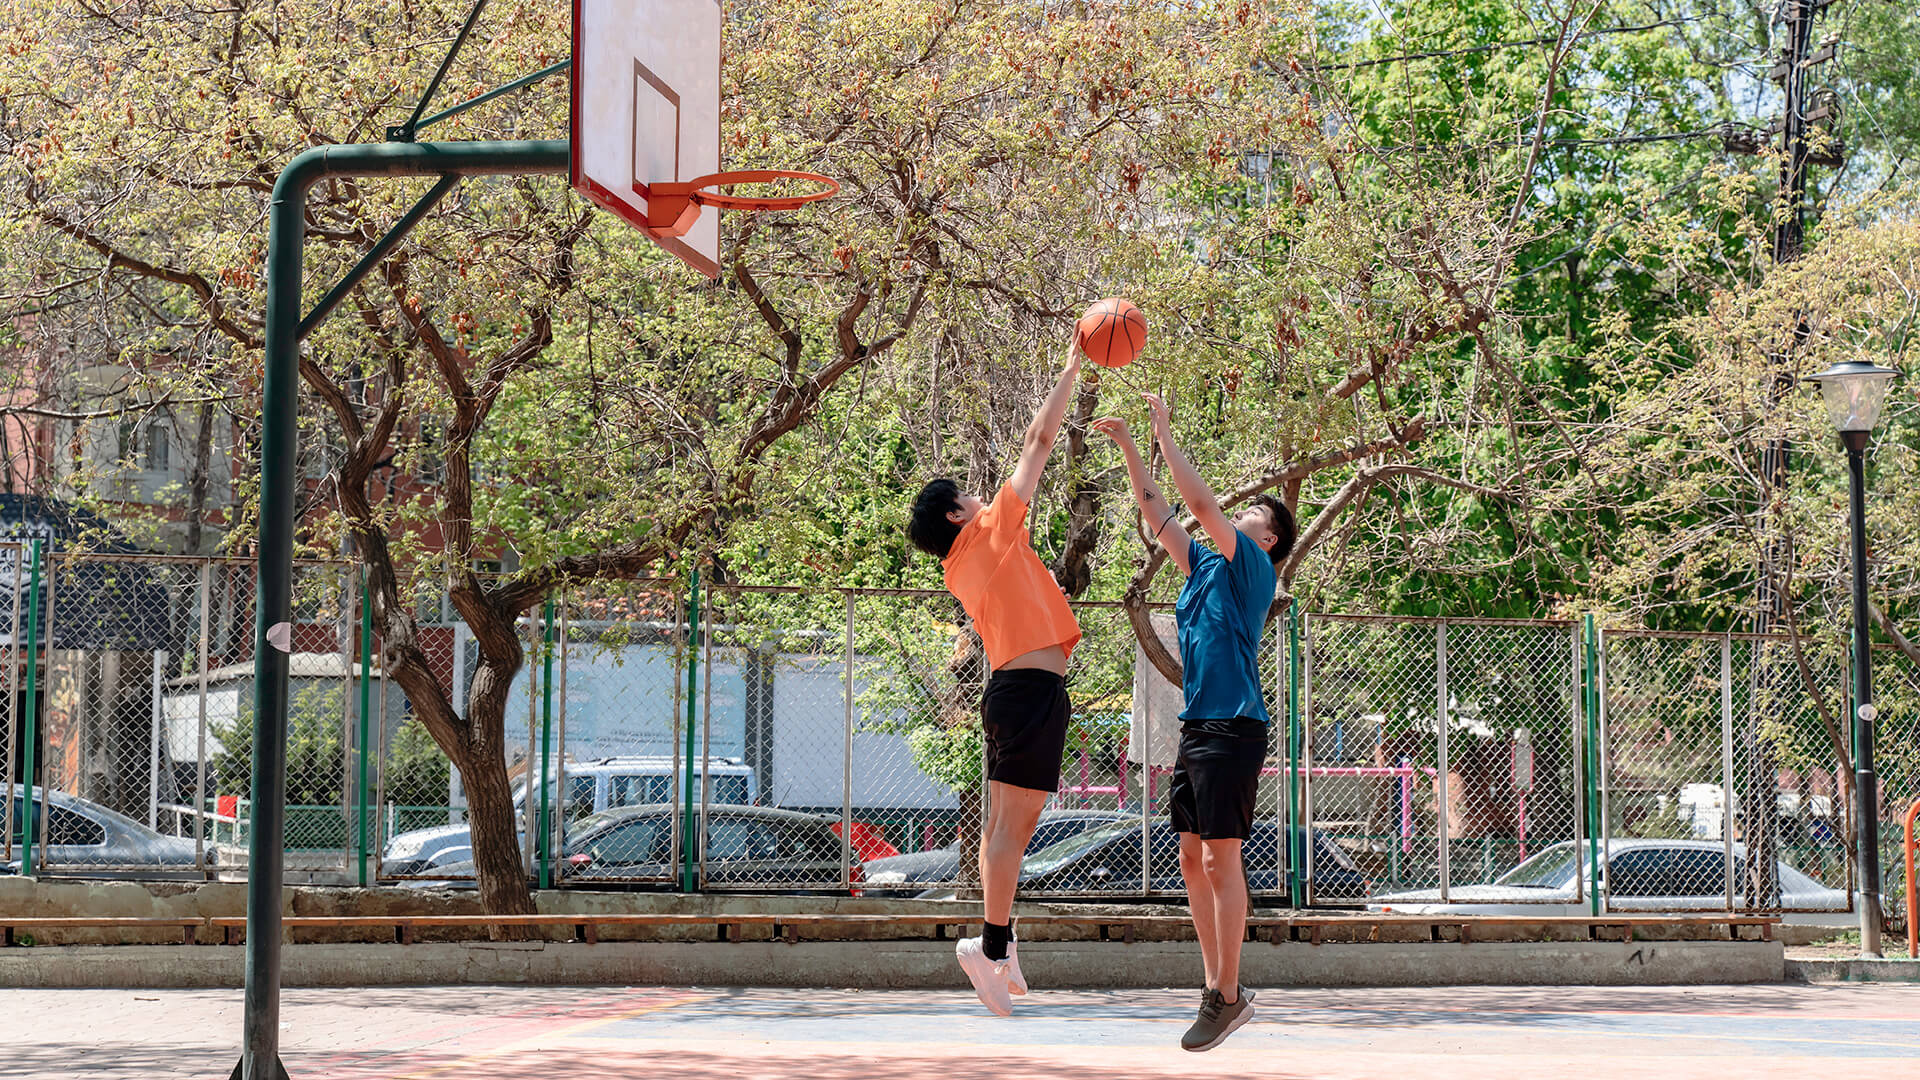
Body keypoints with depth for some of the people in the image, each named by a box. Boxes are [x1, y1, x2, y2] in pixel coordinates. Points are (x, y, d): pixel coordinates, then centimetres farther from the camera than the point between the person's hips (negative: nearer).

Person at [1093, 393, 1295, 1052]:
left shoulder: (1252, 568, -3)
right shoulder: (1205, 565, 18)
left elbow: (1203, 505, -14)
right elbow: (1158, 516, 19)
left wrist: (1165, 433, -9)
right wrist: (1129, 449, 12)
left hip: (1233, 728, -8)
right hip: (1197, 727, 8)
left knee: (1220, 858, -10)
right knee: (1193, 860, 6)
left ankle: (1228, 995, -6)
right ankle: (1218, 990, 10)